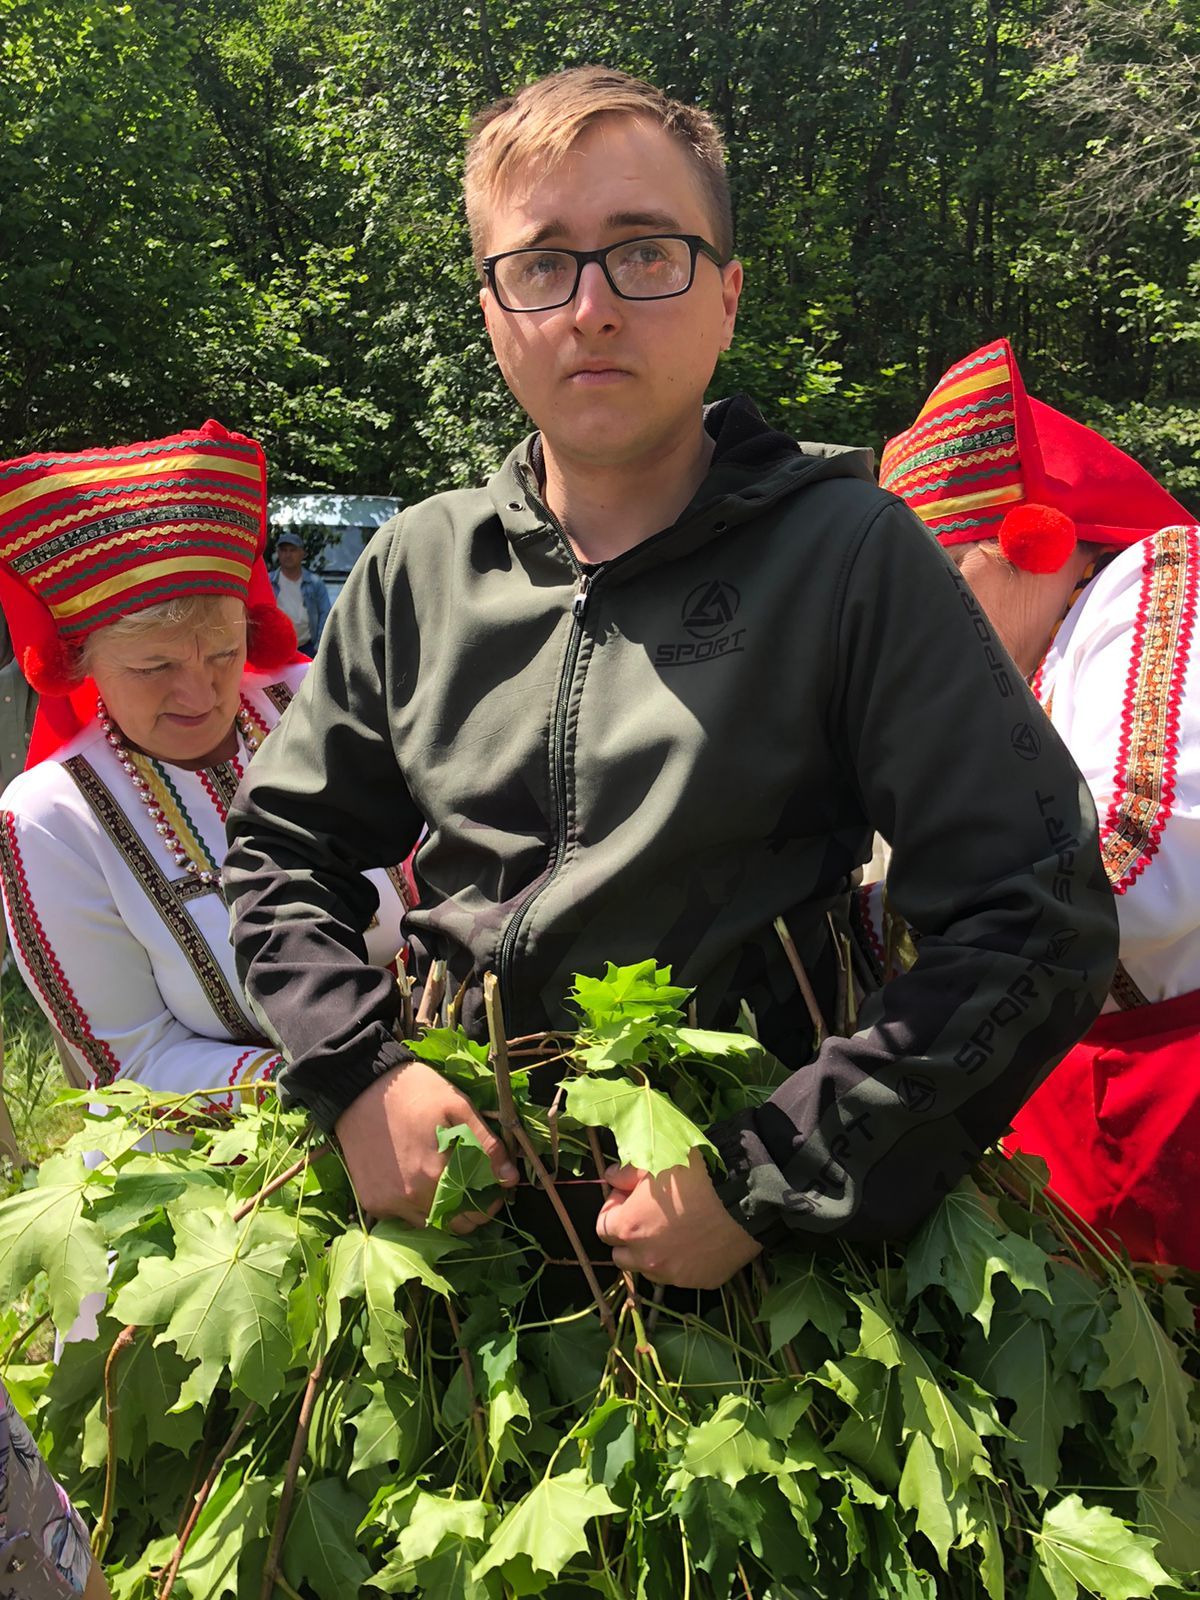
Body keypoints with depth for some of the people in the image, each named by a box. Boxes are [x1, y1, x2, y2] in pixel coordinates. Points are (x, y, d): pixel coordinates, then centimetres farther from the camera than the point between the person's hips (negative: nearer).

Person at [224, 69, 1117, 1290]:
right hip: (450, 1174, 3)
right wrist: (358, 1073, -4)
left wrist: (769, 1178, -14)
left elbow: (1040, 921, -8)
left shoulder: (854, 559, -4)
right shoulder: (419, 568, 7)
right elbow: (279, 849, 14)